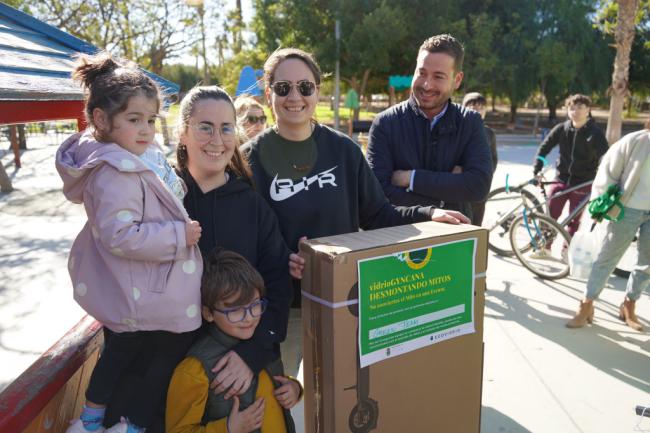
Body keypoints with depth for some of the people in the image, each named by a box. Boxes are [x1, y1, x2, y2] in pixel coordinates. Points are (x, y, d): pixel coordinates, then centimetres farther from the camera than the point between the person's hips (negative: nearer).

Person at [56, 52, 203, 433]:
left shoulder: (135, 158, 6)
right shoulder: (116, 173, -27)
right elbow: (121, 236, -32)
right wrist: (180, 235, -26)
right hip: (150, 300, -11)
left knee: (121, 350, 28)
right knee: (173, 356, 11)